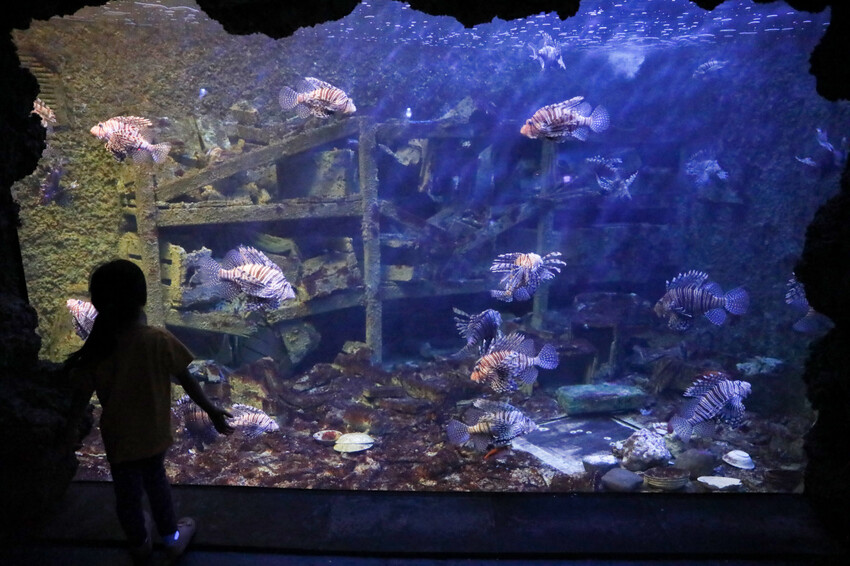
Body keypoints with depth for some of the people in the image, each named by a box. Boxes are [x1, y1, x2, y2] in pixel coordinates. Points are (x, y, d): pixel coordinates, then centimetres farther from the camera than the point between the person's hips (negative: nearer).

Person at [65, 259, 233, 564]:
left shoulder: (95, 351, -22)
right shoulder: (160, 341, -24)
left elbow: (81, 398, -11)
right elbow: (188, 382, -14)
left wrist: (70, 429, 8)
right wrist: (212, 410, 0)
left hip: (119, 438, 0)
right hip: (154, 433, 0)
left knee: (127, 493, 23)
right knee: (156, 481, 26)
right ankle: (171, 537, 46)